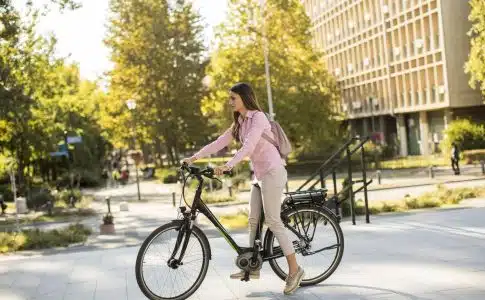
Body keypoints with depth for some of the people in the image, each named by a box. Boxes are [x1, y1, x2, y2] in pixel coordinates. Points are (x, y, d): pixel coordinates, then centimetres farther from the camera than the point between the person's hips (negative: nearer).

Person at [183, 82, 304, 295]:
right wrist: (194, 157, 3)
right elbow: (219, 143, 10)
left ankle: (294, 269, -5)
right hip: (260, 174, 9)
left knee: (273, 222, -10)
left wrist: (228, 166, -36)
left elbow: (248, 146, -26)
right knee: (253, 220, 8)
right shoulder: (240, 123, 13)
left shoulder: (258, 117, -13)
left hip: (272, 172, -9)